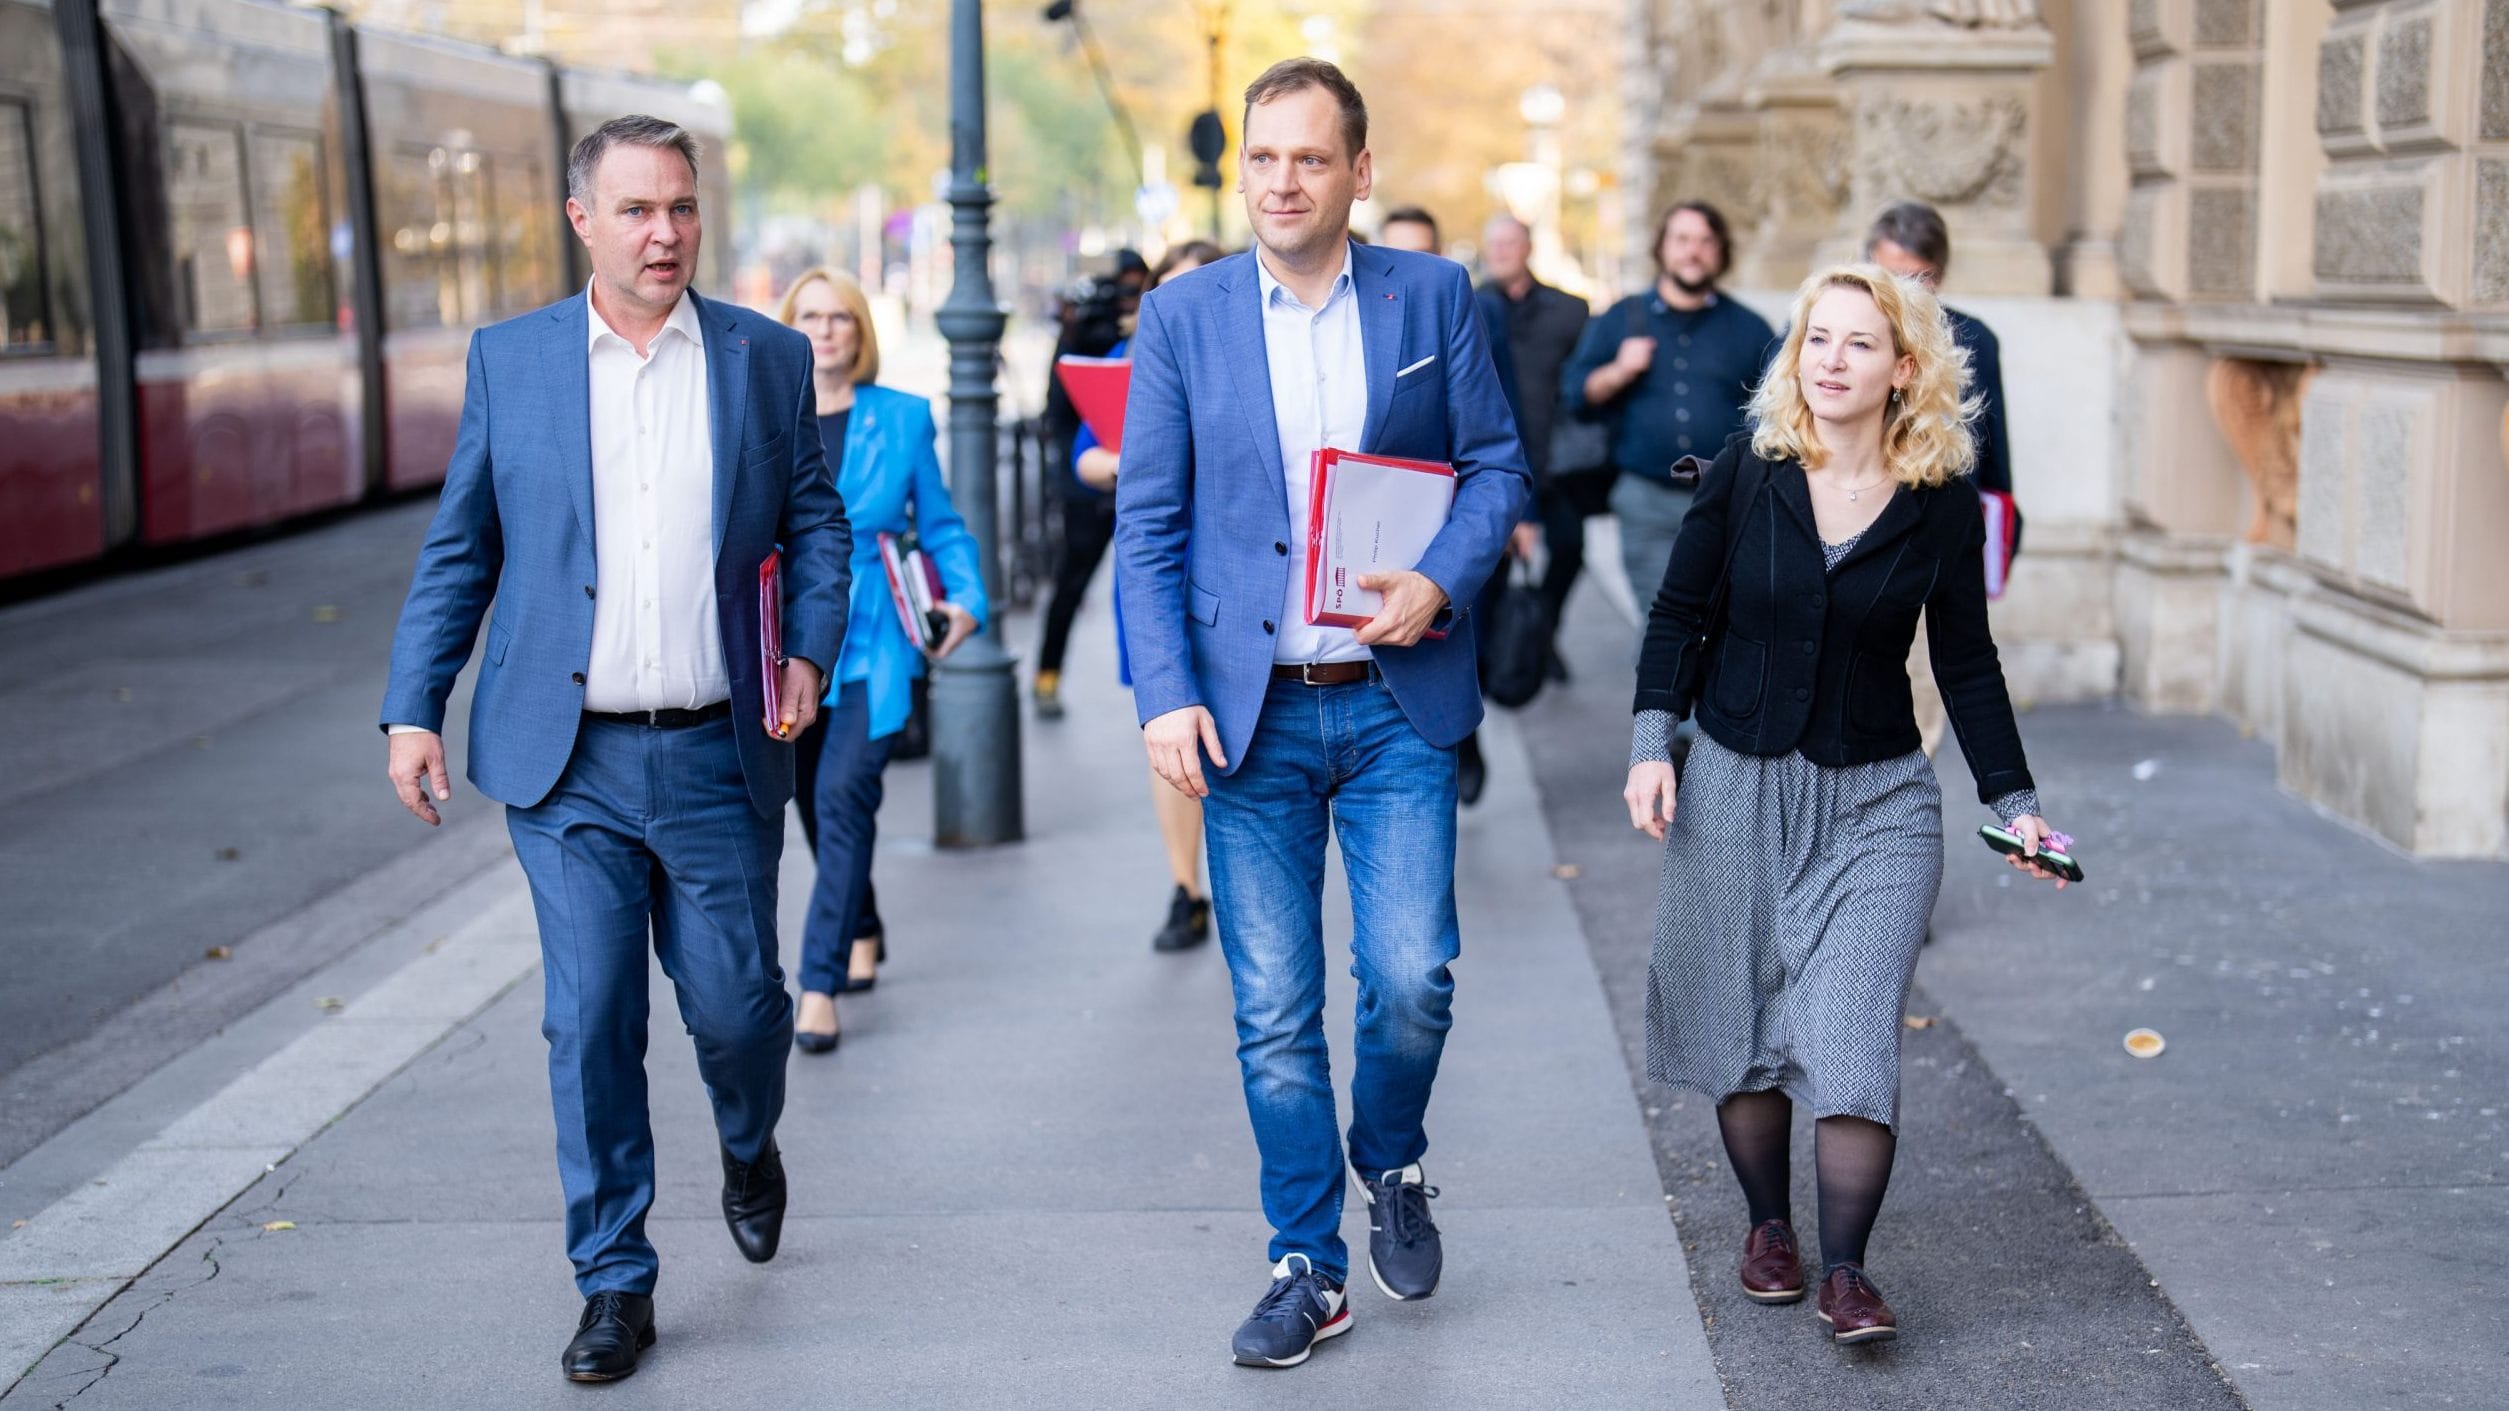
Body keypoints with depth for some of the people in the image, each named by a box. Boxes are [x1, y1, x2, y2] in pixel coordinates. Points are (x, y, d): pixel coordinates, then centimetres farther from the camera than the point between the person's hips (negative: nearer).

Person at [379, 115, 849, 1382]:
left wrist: (810, 648, -5)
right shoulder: (508, 360, 4)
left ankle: (748, 1148, 41)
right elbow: (458, 550, 8)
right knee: (590, 1024, -1)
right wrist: (412, 709, 1)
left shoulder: (766, 360, 5)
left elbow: (816, 523, 11)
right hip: (566, 762, 0)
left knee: (734, 1002, 6)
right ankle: (613, 1282, 13)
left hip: (716, 756, 0)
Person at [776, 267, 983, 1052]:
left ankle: (820, 986, -15)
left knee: (843, 794, -17)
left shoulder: (904, 419, 3)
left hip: (872, 643, -3)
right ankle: (863, 935, 38)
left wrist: (966, 601, -7)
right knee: (816, 803, 13)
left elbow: (940, 525, 9)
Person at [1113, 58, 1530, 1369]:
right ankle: (1308, 1268, 18)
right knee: (1273, 1013, 3)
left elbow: (1496, 464, 7)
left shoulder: (1433, 297, 4)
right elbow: (1145, 525, 2)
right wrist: (1166, 694, -8)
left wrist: (1442, 580, -12)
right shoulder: (1183, 315, 3)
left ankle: (1392, 1163, 25)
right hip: (1250, 710, 0)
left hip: (1397, 704, 0)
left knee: (1411, 976, -7)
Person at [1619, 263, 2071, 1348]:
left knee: (1851, 1035, -10)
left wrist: (2014, 803, 0)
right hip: (1735, 785, 1)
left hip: (1878, 800, -1)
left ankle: (1845, 1271, 2)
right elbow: (1679, 614, 2)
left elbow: (1966, 663, 3)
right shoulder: (1747, 471, -5)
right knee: (1740, 1026, 9)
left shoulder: (1941, 504, -5)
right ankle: (1768, 1226, 29)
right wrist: (1651, 742, -8)